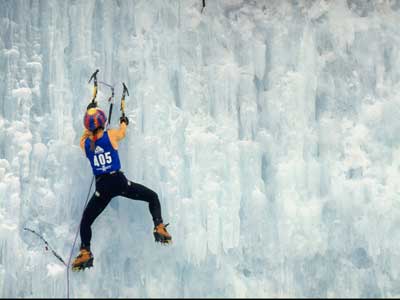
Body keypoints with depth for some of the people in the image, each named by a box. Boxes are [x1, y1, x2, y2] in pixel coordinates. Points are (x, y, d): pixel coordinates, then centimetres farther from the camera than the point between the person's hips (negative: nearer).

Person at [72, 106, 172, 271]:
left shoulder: (84, 143, 0)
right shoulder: (111, 135, -4)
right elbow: (122, 132, 20)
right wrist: (124, 121, 40)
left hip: (102, 186, 1)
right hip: (119, 181, -1)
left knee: (85, 221, 15)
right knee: (153, 197, 16)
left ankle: (85, 252, 3)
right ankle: (159, 228, 0)